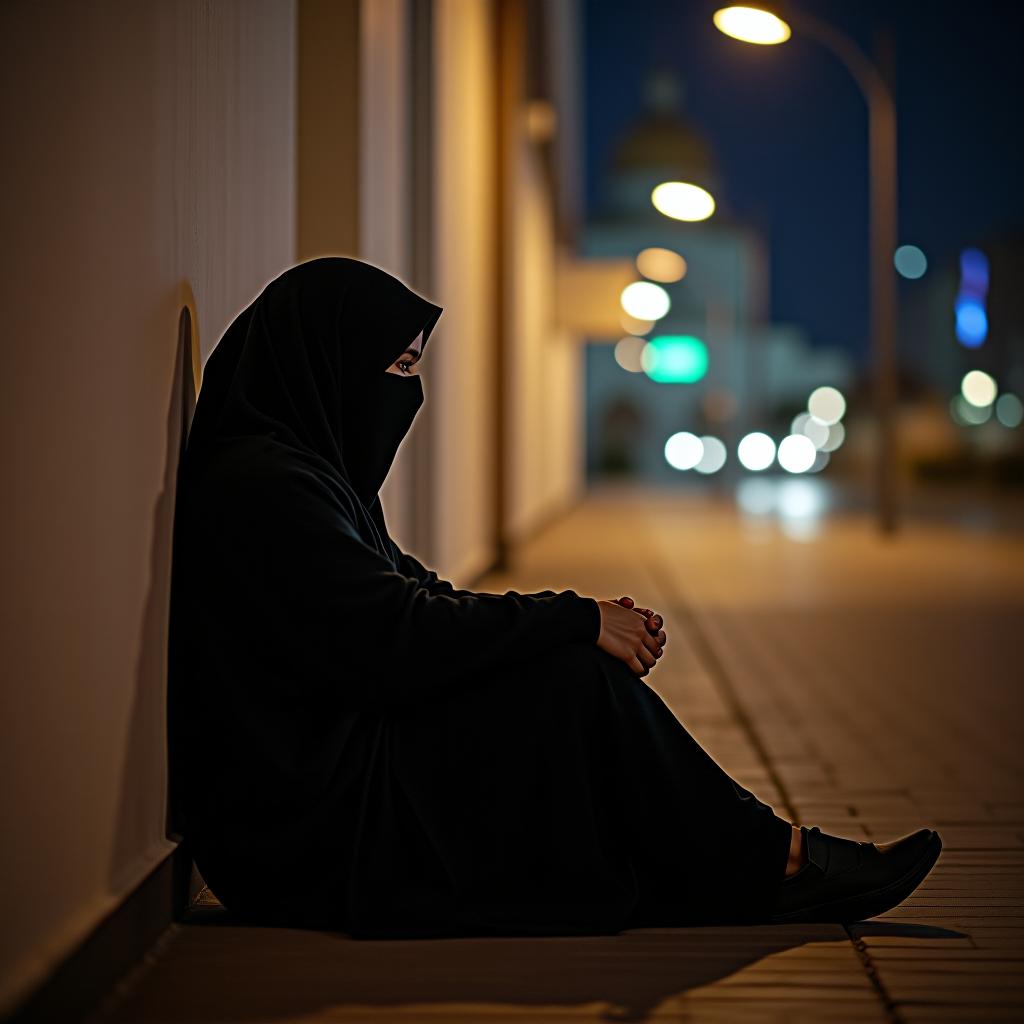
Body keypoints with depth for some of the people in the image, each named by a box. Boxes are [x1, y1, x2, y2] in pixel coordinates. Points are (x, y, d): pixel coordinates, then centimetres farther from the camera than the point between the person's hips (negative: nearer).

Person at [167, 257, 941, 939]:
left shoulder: (307, 468, 16)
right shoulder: (260, 486, -17)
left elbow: (422, 598, 13)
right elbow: (397, 637, -23)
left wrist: (594, 621, 0)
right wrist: (575, 619, -13)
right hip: (313, 822, -10)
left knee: (575, 662, 5)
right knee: (575, 681, -16)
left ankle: (763, 863, 2)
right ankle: (771, 865, -3)